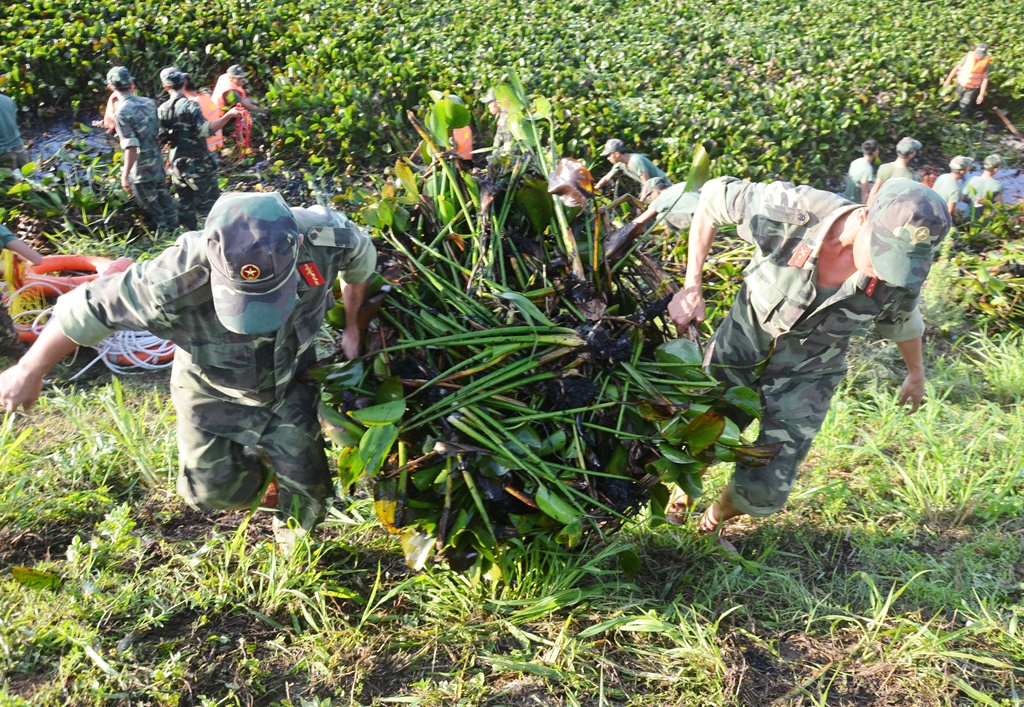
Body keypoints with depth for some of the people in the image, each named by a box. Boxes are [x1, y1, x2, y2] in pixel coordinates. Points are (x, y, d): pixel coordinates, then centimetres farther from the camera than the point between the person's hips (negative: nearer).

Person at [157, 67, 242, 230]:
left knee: (185, 206, 13)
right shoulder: (190, 105, -16)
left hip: (177, 165, 6)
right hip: (197, 164, -5)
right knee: (210, 203, 2)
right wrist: (228, 116, -37)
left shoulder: (162, 110, 2)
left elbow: (161, 139, 5)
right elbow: (205, 130, -30)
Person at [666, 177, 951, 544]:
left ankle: (722, 511, 34)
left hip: (806, 376, 1)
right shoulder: (791, 211, -31)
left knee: (764, 492, -3)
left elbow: (901, 318, 3)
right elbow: (714, 197, -16)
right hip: (739, 349, 0)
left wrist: (916, 373, 21)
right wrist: (691, 287, -21)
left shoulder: (901, 277, -22)